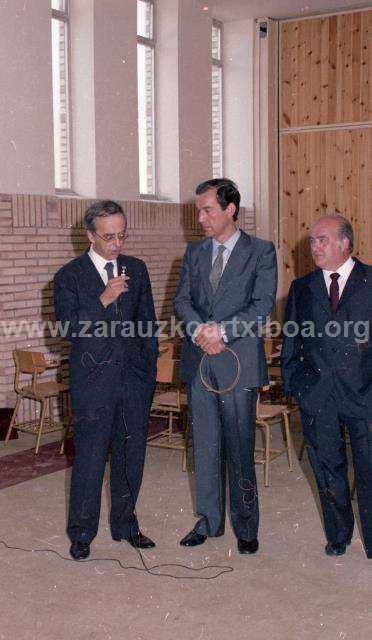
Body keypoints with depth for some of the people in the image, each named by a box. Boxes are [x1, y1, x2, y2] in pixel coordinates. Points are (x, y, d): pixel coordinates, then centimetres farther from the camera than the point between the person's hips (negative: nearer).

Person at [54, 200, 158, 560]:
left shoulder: (136, 269, 8)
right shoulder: (69, 276, -3)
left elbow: (147, 322, 12)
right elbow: (68, 328, -12)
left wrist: (149, 370, 10)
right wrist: (103, 299, -22)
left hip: (134, 380, 4)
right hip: (93, 383, -4)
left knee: (131, 455, 12)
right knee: (90, 459, 1)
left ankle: (125, 524, 29)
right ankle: (81, 534, 17)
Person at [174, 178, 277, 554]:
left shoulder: (261, 252, -1)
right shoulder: (194, 252, 12)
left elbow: (262, 306, -9)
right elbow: (182, 300, 6)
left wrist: (221, 331, -19)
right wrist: (199, 330, -14)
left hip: (238, 362, -4)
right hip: (199, 363, 4)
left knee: (240, 449, 1)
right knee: (205, 446, 12)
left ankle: (245, 526, 16)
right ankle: (209, 521, 25)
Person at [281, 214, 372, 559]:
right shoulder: (301, 288, 10)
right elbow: (290, 340, 14)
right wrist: (292, 380, 9)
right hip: (316, 394, 3)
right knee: (328, 471, 13)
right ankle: (338, 536, 31)